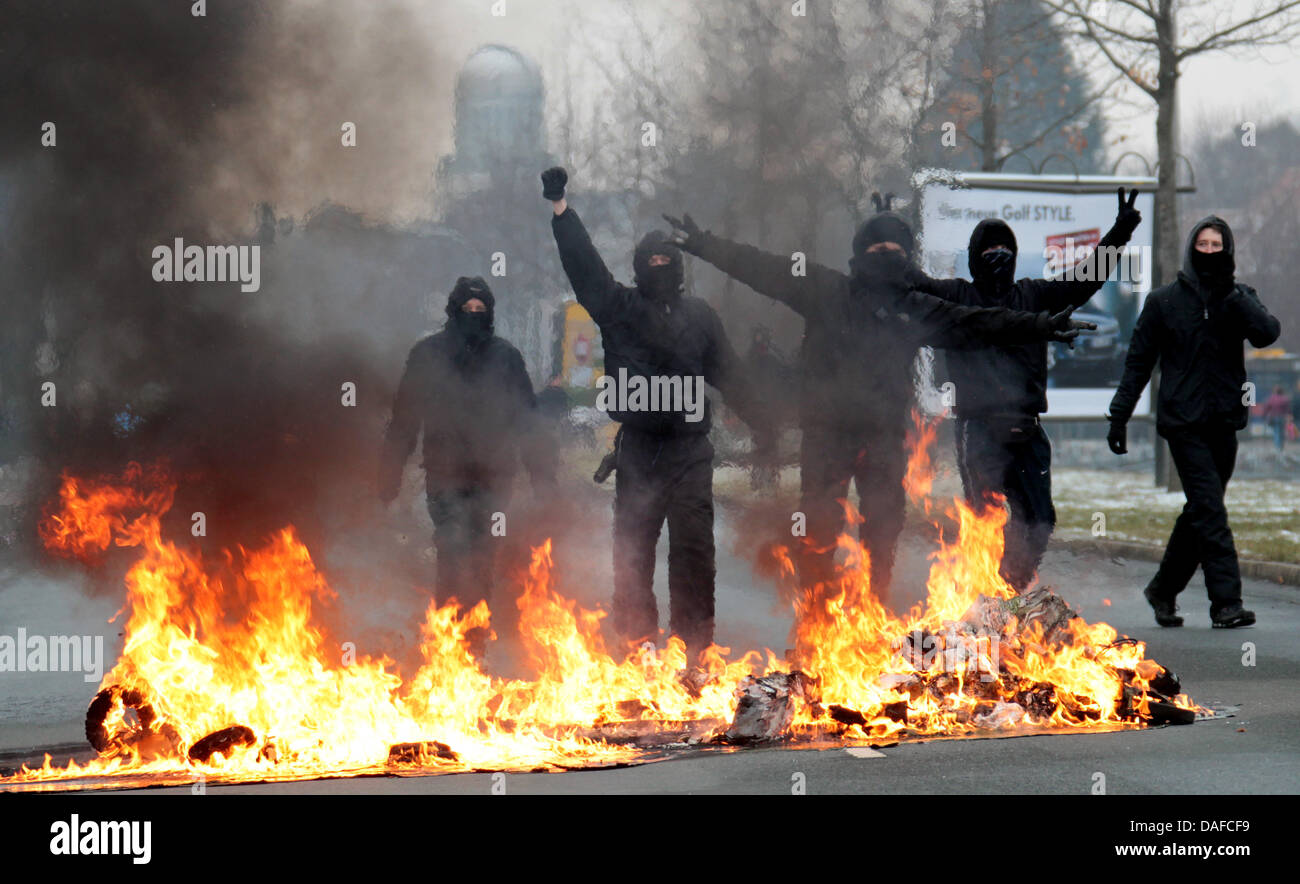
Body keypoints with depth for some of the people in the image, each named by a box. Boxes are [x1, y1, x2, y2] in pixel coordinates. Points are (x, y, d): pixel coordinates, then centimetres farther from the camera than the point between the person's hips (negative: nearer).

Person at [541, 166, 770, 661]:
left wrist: (758, 426, 12)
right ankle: (635, 638, 6)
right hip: (638, 448, -1)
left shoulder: (699, 316, 14)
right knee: (632, 545, -1)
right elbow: (584, 265, -1)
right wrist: (561, 209, -10)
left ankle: (695, 644, -1)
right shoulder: (620, 308, 8)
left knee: (693, 545, -4)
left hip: (690, 448, 1)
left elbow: (728, 374, 16)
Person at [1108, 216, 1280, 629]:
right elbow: (1138, 361, 8)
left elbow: (1267, 332, -11)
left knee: (1200, 513, 10)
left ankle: (1164, 588, 26)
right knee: (1209, 510, -13)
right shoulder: (1165, 300, 4)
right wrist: (1119, 415, 5)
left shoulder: (1238, 299, 9)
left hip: (1224, 423, 3)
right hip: (1183, 422, -3)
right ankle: (1226, 602, -15)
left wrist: (1232, 293, -17)